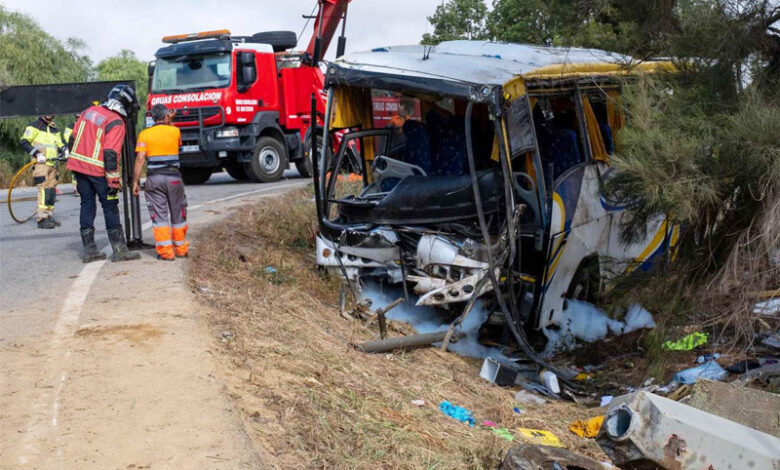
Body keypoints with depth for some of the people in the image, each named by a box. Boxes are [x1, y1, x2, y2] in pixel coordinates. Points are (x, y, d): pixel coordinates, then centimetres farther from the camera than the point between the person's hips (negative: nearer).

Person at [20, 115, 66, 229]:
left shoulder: (54, 129, 21)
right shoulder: (34, 126, 0)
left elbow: (60, 145, 24)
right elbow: (24, 142, -7)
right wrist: (37, 154, -16)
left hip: (52, 164, 7)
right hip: (40, 164, -7)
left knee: (52, 191, 8)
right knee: (44, 190, -14)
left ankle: (49, 217, 17)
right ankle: (42, 219, -14)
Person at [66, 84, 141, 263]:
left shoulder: (89, 111, 10)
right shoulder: (116, 123, -13)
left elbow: (73, 139, 14)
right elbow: (111, 154, -19)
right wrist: (113, 181, -16)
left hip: (78, 166, 7)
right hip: (98, 171, -7)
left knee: (87, 205, 12)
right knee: (110, 207, 2)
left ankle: (89, 250, 14)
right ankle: (119, 250, 4)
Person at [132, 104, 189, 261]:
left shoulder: (145, 134, 0)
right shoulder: (175, 131, 3)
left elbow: (140, 159, -7)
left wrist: (135, 182, -3)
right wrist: (169, 122, 25)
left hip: (154, 178, -1)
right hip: (173, 176, 1)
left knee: (159, 216, 2)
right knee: (178, 215, 12)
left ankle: (166, 252, -1)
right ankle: (181, 249, 20)